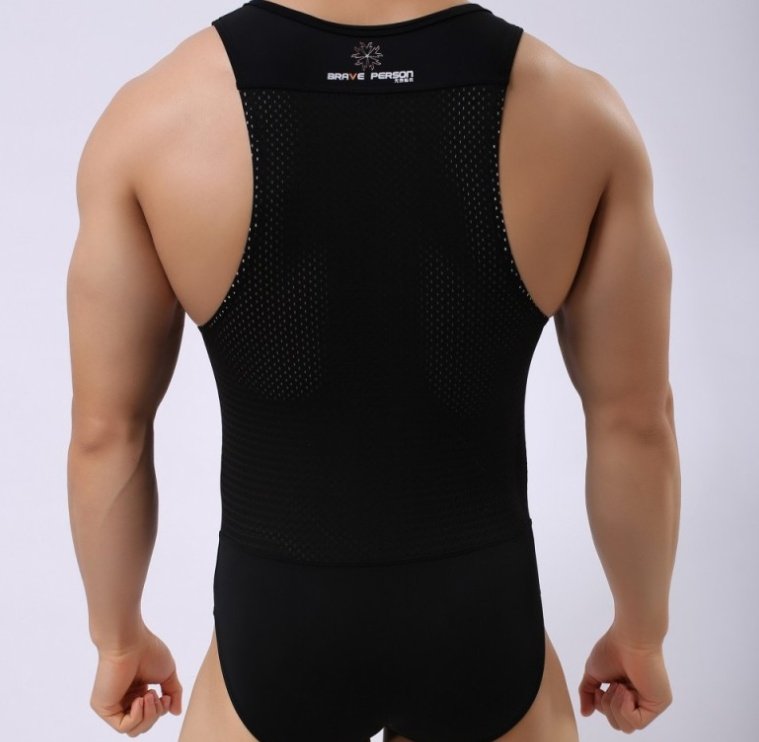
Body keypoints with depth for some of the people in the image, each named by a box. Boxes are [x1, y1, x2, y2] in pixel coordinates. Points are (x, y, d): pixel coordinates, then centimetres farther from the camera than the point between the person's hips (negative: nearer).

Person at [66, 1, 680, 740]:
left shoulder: (154, 116, -15)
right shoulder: (579, 114, -13)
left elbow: (106, 429, -8)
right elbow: (634, 420, -7)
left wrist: (118, 636, 9)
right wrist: (642, 632, 10)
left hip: (277, 635, 0)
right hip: (482, 630, 1)